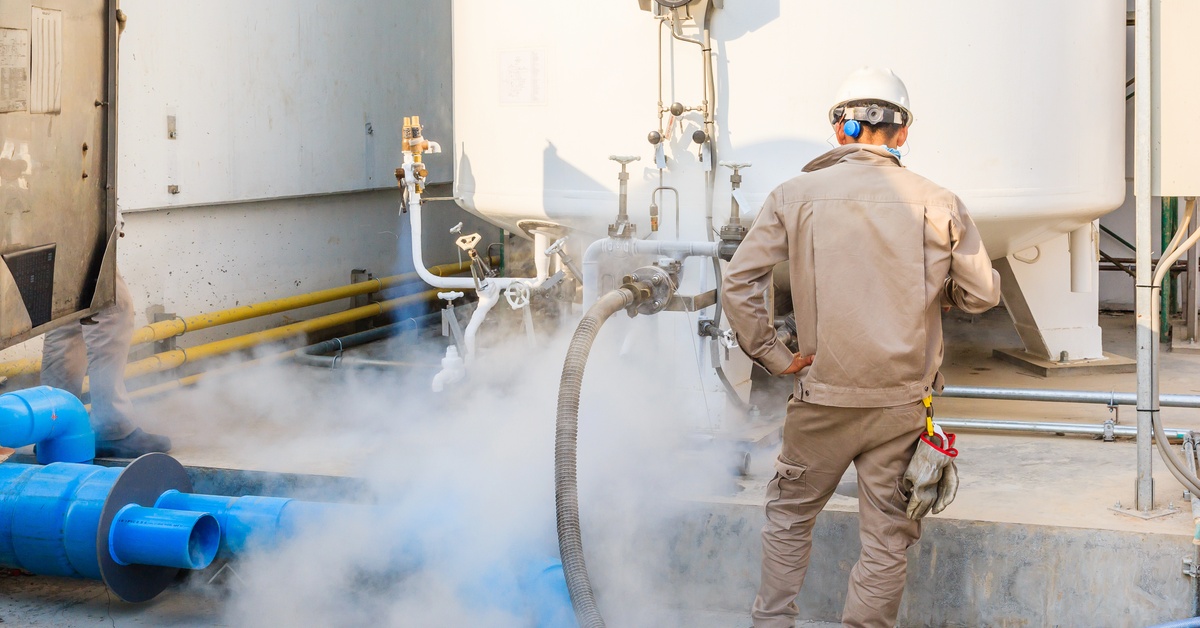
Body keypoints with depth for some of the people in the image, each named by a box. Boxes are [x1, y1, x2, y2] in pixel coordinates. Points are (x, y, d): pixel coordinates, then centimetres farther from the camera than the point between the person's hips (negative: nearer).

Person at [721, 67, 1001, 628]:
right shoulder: (938, 204, -3)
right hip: (904, 402, 0)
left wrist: (772, 355, 1)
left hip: (825, 396, 0)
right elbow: (982, 294, 2)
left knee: (789, 514, 20)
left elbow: (738, 282, -7)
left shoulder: (795, 196, -3)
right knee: (887, 538, 9)